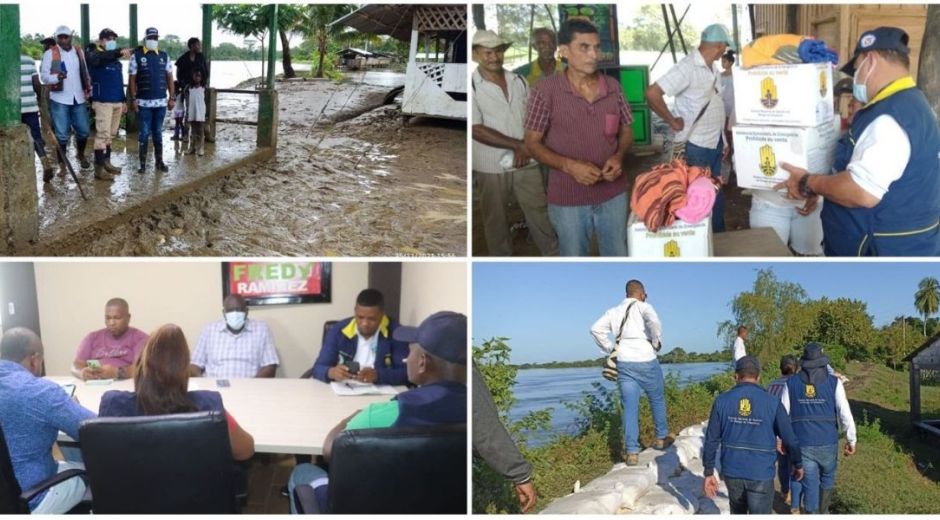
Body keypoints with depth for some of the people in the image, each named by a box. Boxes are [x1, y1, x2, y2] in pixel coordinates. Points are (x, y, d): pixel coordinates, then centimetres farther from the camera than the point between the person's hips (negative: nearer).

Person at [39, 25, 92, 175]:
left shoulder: (79, 52, 11)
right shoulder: (50, 53, -3)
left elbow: (85, 74, 17)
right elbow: (44, 75, -8)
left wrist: (89, 91, 10)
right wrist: (57, 77, -27)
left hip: (79, 99, 4)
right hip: (59, 99, -4)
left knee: (84, 130, 9)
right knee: (62, 134, 0)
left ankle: (81, 154, 36)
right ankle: (62, 164, 11)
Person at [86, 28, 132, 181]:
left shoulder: (115, 59, 18)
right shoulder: (95, 55, -5)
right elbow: (102, 58, -31)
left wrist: (123, 100, 20)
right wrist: (119, 52, -46)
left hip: (117, 101, 8)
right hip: (103, 101, -8)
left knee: (110, 134, 14)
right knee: (102, 134, -10)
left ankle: (106, 162, 24)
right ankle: (99, 168, -8)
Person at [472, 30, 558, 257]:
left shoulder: (518, 81, 6)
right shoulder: (472, 85, -9)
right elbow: (476, 130, -17)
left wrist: (524, 149, -10)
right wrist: (518, 145, -17)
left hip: (526, 163, 3)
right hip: (491, 167, -3)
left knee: (539, 212, 10)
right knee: (495, 219, 10)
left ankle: (554, 255, 23)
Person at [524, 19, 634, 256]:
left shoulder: (613, 87, 0)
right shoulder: (545, 90, -11)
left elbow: (626, 131, 11)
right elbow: (532, 143, -7)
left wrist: (618, 156, -11)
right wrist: (569, 165, -22)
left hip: (613, 194, 3)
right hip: (567, 200, -3)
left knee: (618, 256, 16)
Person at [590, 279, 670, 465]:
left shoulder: (614, 312, 11)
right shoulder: (643, 307, -2)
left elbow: (596, 328, 3)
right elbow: (654, 321, -22)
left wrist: (610, 348, 9)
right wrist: (657, 342, -7)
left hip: (624, 364, 3)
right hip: (646, 361, -3)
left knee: (630, 408, 3)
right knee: (657, 400, 19)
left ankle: (631, 452, -1)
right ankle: (661, 438, 32)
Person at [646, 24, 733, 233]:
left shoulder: (712, 68, 6)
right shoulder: (687, 68, -21)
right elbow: (652, 93, -28)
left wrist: (724, 139, 15)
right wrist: (673, 122, -20)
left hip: (715, 143, 8)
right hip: (696, 147, -8)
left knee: (716, 194, 18)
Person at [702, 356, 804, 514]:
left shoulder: (722, 400, -4)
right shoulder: (772, 402, -9)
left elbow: (711, 440, -3)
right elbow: (790, 439, -4)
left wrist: (709, 472, 5)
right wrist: (798, 464, 14)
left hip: (732, 472, 3)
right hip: (761, 474, -3)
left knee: (738, 512, 26)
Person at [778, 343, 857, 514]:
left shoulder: (791, 383, -2)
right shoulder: (834, 382, -7)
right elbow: (845, 414, -9)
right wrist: (852, 440, 1)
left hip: (802, 445, 0)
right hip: (828, 444, 0)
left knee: (810, 486, 6)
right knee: (827, 478, 25)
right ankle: (823, 512, 41)